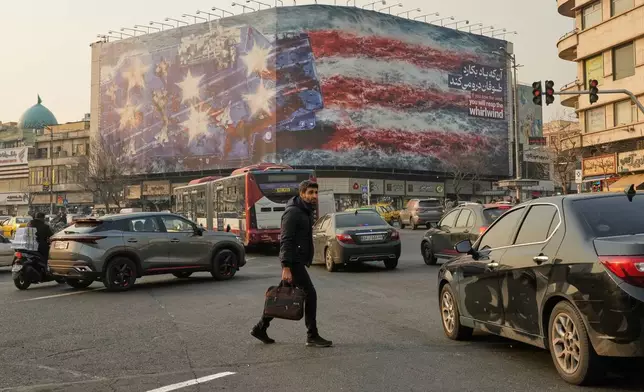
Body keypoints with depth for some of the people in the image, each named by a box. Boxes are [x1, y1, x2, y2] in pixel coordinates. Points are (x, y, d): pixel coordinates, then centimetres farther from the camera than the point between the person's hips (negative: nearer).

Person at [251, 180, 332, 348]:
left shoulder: (307, 212, 15)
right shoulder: (293, 212, -15)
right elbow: (286, 241, -21)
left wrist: (306, 261, 23)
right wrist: (286, 267, -26)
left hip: (299, 261, 10)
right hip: (293, 262, -10)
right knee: (310, 295, -6)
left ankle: (260, 328, 23)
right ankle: (312, 336, 3)